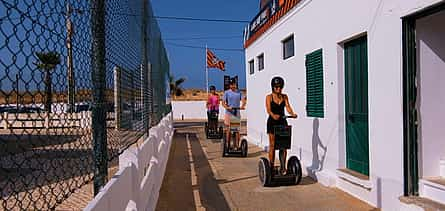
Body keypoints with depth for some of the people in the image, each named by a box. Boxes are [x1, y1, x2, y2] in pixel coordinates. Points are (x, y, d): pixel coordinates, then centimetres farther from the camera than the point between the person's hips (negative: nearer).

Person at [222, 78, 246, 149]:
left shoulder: (239, 92, 8)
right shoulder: (226, 92, 2)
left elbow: (243, 101, -3)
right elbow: (223, 103, -4)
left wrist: (242, 106, -25)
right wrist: (227, 107, -24)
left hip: (237, 113, 2)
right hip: (229, 113, -2)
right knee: (228, 130, 0)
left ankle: (236, 145, 6)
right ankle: (228, 145, 10)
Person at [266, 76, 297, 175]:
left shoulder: (284, 96, 8)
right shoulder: (269, 97, -3)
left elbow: (288, 107, -6)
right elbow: (268, 109, -17)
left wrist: (292, 113, -27)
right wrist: (273, 115, -38)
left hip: (282, 121, 3)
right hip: (272, 122, -3)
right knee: (272, 145, 0)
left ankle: (283, 167, 9)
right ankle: (271, 167, 10)